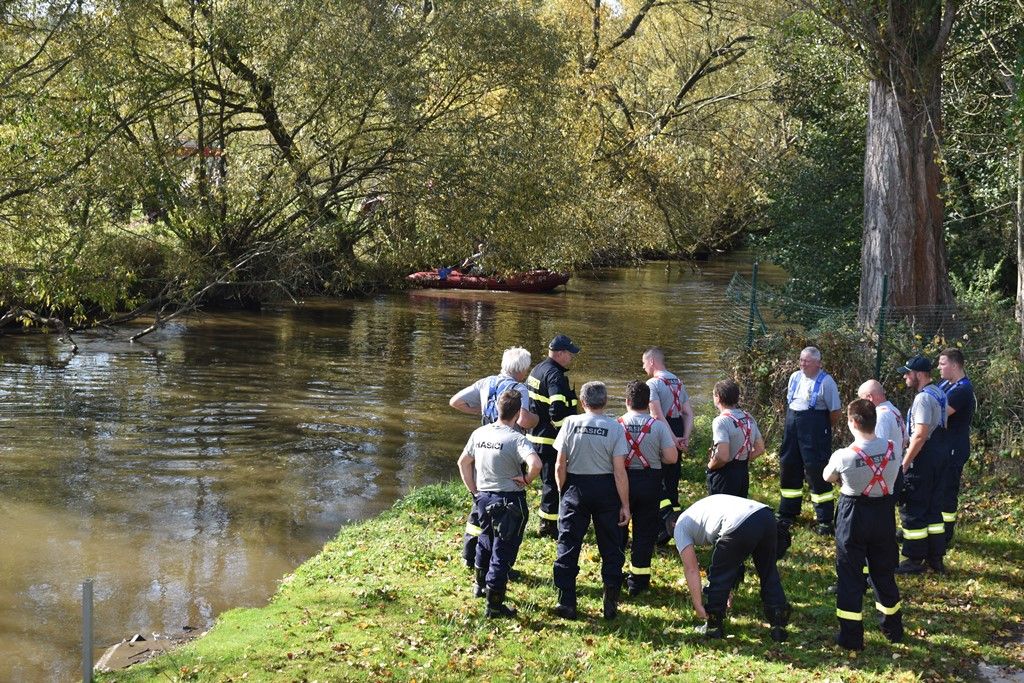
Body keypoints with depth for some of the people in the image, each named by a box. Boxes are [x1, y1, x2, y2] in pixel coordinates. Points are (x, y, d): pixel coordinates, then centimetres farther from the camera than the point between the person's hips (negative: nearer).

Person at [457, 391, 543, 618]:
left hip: (483, 497, 7)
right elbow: (535, 464, -36)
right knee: (503, 551, 2)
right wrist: (526, 480, -16)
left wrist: (474, 491, 16)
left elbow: (463, 462, 11)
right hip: (509, 501, -7)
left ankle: (481, 584, 48)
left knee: (486, 540, 29)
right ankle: (494, 605, 6)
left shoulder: (479, 433, 1)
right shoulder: (516, 439, -20)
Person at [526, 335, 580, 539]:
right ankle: (550, 525, 4)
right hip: (552, 441, -10)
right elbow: (558, 412, -27)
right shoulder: (555, 376, -19)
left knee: (548, 480, 19)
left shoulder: (536, 371, 13)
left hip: (535, 436, 10)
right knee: (554, 483, -1)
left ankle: (546, 523, 27)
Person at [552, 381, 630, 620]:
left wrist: (563, 493, 10)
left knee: (568, 546, 9)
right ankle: (611, 604, 10)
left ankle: (566, 602, 8)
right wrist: (625, 504, -4)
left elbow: (560, 466, -5)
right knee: (610, 548, 12)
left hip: (575, 487, 0)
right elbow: (619, 471, -11)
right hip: (606, 490, 0)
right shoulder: (615, 428, -8)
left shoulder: (571, 423, -6)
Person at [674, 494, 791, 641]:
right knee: (769, 574, 24)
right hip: (767, 517, 7)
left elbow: (691, 569, 13)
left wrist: (698, 606, 16)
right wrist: (728, 591, 48)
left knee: (718, 575, 16)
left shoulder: (681, 526, 21)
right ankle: (779, 626, 25)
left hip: (739, 526, -7)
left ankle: (714, 627, 26)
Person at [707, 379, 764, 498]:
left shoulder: (721, 421, -21)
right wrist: (743, 461, 14)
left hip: (724, 475, -8)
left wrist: (710, 466, -10)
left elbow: (722, 457, -28)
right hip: (744, 473, 8)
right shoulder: (749, 418, 5)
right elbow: (759, 449, 11)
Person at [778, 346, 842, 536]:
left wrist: (822, 428, 4)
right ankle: (787, 514, 27)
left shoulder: (825, 382, -12)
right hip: (792, 431, 7)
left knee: (817, 473, -5)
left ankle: (825, 520, 3)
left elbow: (835, 412, -7)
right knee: (789, 469, 12)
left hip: (815, 435, -7)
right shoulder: (795, 377, 8)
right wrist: (793, 424, 13)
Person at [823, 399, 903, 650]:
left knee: (850, 575, 7)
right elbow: (892, 476, 6)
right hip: (884, 514, 4)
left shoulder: (844, 456, -21)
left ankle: (851, 636, 9)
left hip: (853, 518, -4)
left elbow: (827, 477, 0)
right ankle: (893, 629, 33)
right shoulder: (892, 448, -11)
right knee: (884, 572, 19)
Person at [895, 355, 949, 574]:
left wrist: (904, 463, -20)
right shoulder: (939, 394, 12)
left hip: (924, 457, -10)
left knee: (912, 509, -1)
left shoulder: (923, 398, -19)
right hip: (940, 453, 10)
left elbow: (920, 434, -25)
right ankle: (935, 558, 22)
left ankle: (915, 560, 3)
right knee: (933, 507, 16)